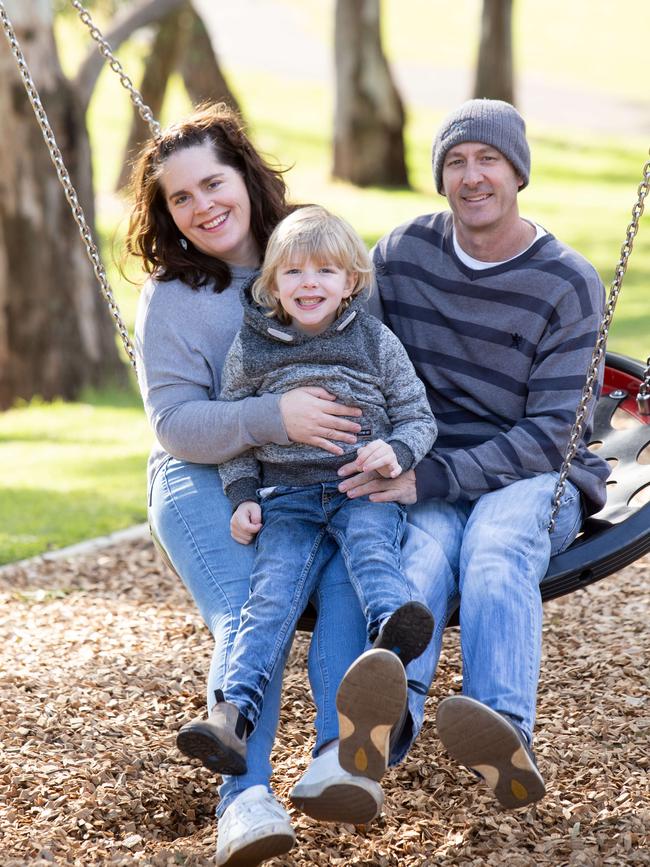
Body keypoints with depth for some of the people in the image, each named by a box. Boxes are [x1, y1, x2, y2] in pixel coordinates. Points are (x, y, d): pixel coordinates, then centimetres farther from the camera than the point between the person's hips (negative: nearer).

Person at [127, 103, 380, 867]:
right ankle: (245, 799, -40)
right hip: (207, 481, -2)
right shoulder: (170, 298, 5)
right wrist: (273, 418, -24)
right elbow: (176, 424, -6)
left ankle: (339, 756, -45)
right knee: (248, 616, -30)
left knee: (357, 576, -32)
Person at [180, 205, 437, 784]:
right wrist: (243, 497, 1)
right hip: (286, 495, 1)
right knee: (274, 590, -22)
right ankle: (235, 711, -38)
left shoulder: (377, 342, 8)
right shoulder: (249, 351, 9)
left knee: (370, 542, -34)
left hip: (365, 488, 0)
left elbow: (418, 417, 11)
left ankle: (393, 638, -63)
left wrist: (397, 450, -12)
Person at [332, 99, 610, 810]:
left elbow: (552, 433, -9)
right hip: (427, 483, 2)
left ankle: (502, 738, -63)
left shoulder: (568, 285, -3)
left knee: (497, 541, -37)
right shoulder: (400, 255, 6)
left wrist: (434, 476, -23)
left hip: (538, 481, -1)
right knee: (425, 551, -34)